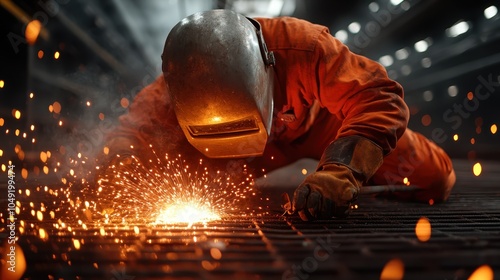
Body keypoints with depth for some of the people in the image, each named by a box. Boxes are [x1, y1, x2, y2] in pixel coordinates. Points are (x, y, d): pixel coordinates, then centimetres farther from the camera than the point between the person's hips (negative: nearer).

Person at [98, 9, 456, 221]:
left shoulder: (302, 46, -44)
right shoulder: (176, 88, -36)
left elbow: (381, 98, -46)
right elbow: (131, 135, -27)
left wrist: (341, 169, -63)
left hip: (317, 122, -1)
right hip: (256, 148, 2)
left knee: (434, 182, -2)